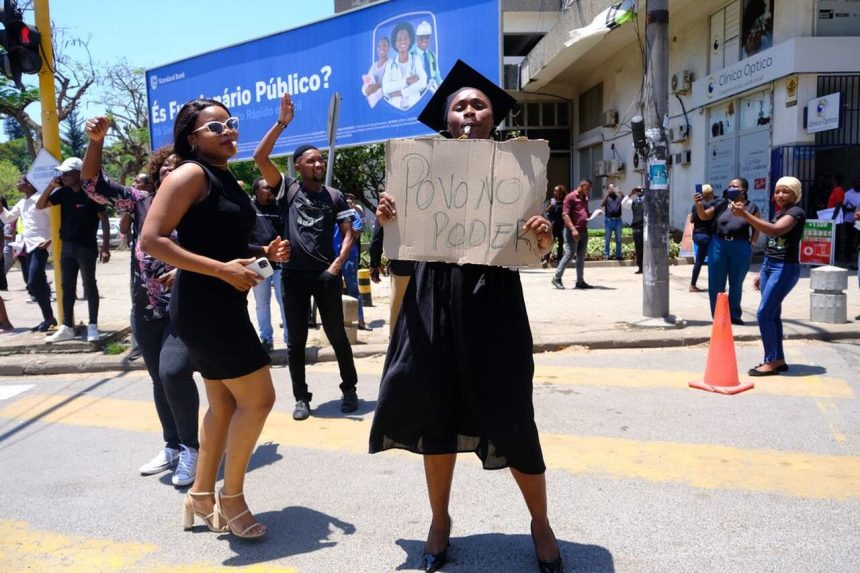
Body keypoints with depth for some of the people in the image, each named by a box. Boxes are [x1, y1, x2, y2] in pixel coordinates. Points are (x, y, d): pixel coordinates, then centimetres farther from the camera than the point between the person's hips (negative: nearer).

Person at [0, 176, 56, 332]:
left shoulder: (39, 199, -10)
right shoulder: (21, 203, 16)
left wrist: (50, 240, -21)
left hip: (40, 245, -9)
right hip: (29, 246, 9)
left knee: (34, 283, -14)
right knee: (34, 284, 8)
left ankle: (49, 318, -5)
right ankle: (48, 318, 15)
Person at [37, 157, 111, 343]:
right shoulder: (63, 192, 5)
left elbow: (104, 220, -11)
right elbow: (40, 206, 8)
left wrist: (105, 246, -16)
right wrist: (51, 186, -6)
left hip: (86, 247, -6)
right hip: (67, 246, 6)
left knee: (89, 285, 1)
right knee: (67, 287, 9)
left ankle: (93, 326, 7)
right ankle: (67, 327, 16)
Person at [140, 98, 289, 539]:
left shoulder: (228, 180, 14)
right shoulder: (191, 174, -12)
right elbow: (151, 241, -21)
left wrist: (264, 253, 4)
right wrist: (222, 270, -24)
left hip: (224, 304, 10)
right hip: (203, 304, -9)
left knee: (224, 404, 15)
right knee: (258, 398, -7)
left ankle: (201, 499, 29)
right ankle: (231, 497, 11)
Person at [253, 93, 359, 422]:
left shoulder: (334, 196, 7)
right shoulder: (287, 189, 4)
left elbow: (349, 234, 4)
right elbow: (259, 157, -7)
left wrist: (336, 266, -9)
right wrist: (282, 122, -11)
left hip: (326, 274, 0)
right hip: (294, 275, 0)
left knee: (337, 336, 7)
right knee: (296, 341, 7)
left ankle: (349, 389, 22)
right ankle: (301, 397, 19)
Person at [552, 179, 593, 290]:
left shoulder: (585, 199, 20)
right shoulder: (570, 197, -5)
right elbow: (565, 214, -14)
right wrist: (573, 229, -23)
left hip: (584, 231, 8)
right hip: (573, 231, -8)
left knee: (581, 257, 7)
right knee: (569, 254, -11)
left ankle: (580, 281, 10)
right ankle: (557, 278, -2)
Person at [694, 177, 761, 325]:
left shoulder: (751, 207, 1)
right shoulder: (722, 204, 4)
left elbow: (756, 228, 5)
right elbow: (704, 216, 1)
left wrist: (751, 245, -2)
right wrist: (699, 204, -17)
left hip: (740, 247, -1)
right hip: (718, 245, 1)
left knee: (736, 283, 11)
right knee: (716, 283, 4)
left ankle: (734, 315, 24)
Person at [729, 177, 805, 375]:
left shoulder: (796, 212, -11)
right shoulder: (779, 212, 16)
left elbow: (774, 231, -30)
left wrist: (745, 215, -39)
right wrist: (761, 273, 18)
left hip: (785, 268, -9)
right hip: (769, 266, 9)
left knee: (764, 314, -11)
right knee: (772, 314, 10)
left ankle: (771, 362, -3)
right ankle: (778, 360, 17)